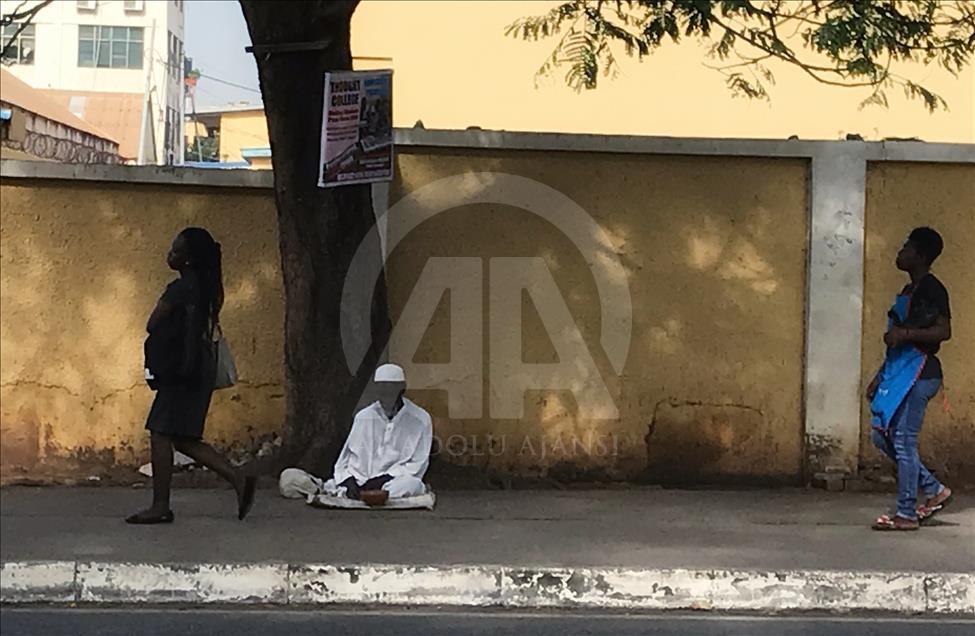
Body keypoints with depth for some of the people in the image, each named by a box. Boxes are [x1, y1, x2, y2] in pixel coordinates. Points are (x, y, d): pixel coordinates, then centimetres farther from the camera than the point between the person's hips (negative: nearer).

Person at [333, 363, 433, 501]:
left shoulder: (420, 420, 2)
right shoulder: (363, 417, 9)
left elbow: (416, 464, -2)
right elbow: (349, 456, 7)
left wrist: (382, 480, -15)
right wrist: (349, 481, -16)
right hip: (361, 481, 1)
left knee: (412, 484, -38)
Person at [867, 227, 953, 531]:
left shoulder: (932, 289, -9)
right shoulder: (908, 292, 19)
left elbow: (944, 331, -19)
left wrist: (905, 333, -25)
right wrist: (879, 378, 22)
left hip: (919, 374, -10)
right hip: (900, 372, 10)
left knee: (904, 440, -8)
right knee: (883, 437, 10)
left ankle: (907, 514, 0)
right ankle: (934, 490, 19)